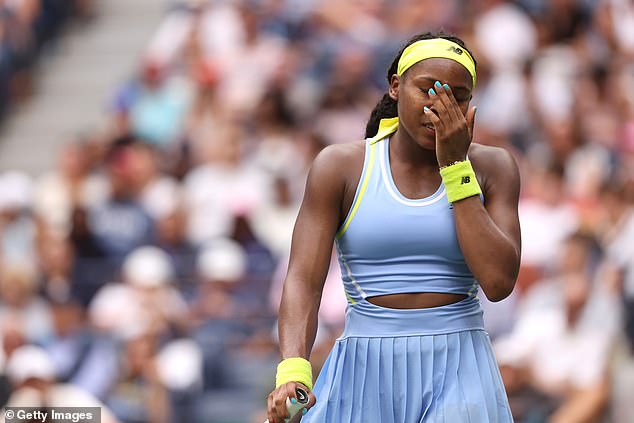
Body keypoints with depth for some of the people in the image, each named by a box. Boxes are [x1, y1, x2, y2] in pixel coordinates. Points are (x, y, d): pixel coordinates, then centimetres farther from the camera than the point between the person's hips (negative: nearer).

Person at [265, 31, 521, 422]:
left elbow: (499, 280, -9)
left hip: (456, 375, 0)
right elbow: (303, 280, -7)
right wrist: (293, 372, -25)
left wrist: (455, 167, -9)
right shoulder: (341, 167, 1)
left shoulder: (491, 167, 4)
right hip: (366, 372, 0)